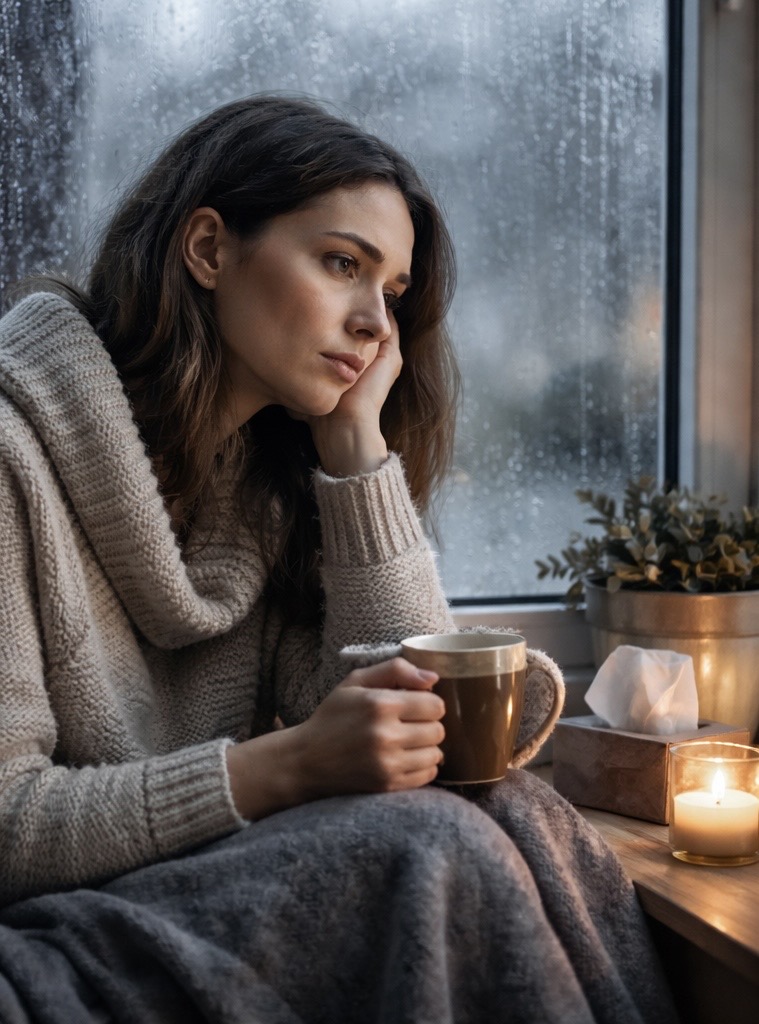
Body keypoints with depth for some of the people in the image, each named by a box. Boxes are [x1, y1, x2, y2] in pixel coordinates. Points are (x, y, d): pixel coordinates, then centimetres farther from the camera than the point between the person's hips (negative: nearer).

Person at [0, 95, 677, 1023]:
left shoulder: (273, 476, 5)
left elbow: (411, 723, -2)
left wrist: (359, 440, -7)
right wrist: (283, 767, -28)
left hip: (214, 898, 6)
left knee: (514, 815, -18)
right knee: (433, 845, -25)